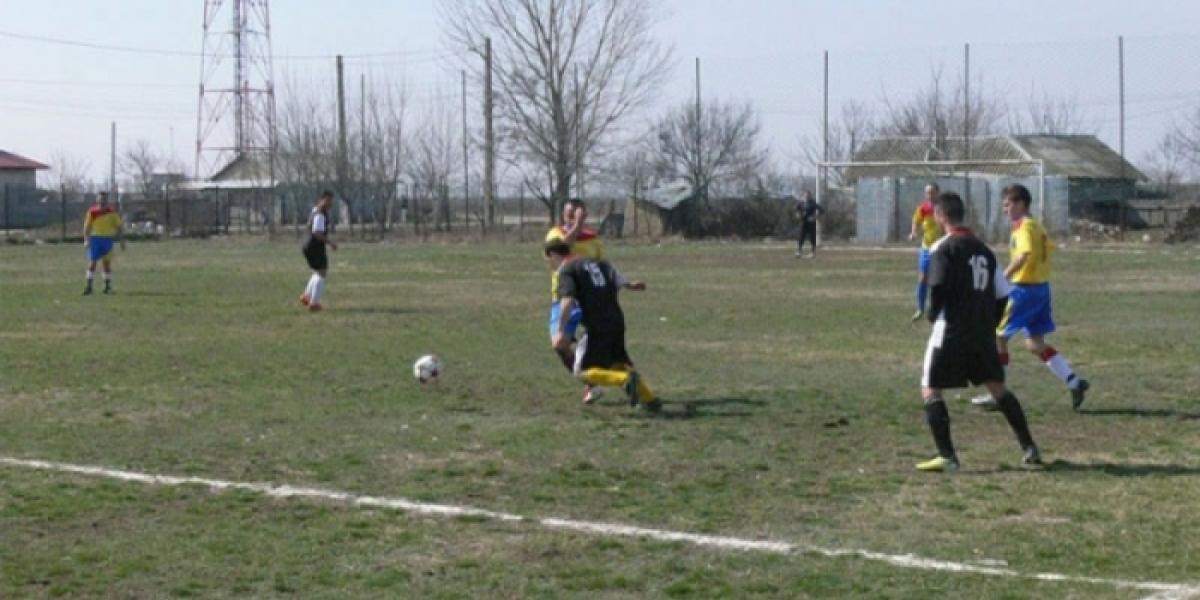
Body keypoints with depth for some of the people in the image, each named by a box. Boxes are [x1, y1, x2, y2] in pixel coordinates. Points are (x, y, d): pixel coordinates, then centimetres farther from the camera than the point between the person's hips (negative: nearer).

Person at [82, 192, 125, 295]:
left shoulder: (112, 212, 2)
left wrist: (122, 241, 4)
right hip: (95, 239, -1)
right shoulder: (92, 212, -1)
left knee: (107, 263, 5)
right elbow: (87, 227, 1)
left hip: (107, 239, 1)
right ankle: (89, 286, -2)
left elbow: (118, 226, 7)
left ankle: (108, 287, 12)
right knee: (92, 263, -4)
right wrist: (86, 240, -10)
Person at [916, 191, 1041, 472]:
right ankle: (1029, 448, 18)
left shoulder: (943, 248, -8)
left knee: (930, 390, 2)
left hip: (951, 331, -6)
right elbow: (1002, 293, 15)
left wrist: (933, 314, -2)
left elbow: (938, 287, -19)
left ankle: (947, 456, -9)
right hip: (982, 333, 6)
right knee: (998, 388, 18)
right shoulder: (984, 249, 14)